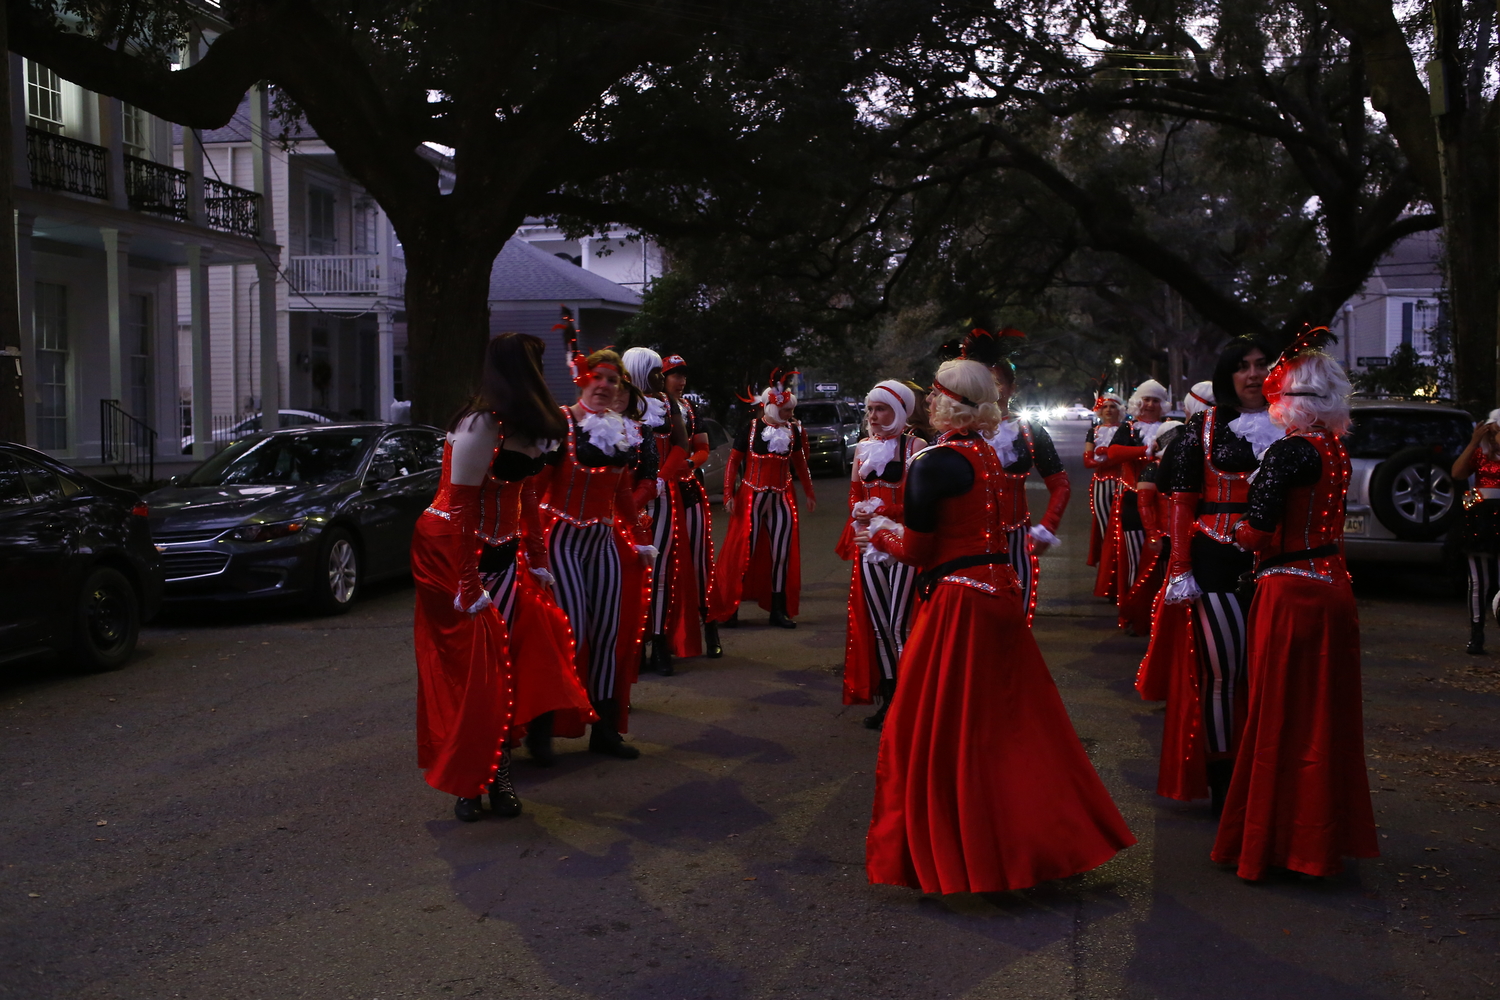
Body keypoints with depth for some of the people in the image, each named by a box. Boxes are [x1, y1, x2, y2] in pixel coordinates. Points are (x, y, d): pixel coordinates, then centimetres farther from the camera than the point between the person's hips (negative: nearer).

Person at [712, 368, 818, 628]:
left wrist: (809, 493, 18)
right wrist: (729, 496, -9)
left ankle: (779, 609, 15)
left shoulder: (793, 430, 2)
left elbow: (800, 463, 16)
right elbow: (733, 462, -4)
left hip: (782, 499, 3)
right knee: (743, 551, 0)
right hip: (751, 497, -3)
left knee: (782, 552, 4)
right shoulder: (752, 427, -8)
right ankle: (729, 608, 11)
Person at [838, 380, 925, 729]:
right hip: (870, 543, 6)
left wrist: (883, 513, -18)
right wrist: (859, 513, -2)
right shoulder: (864, 447, 14)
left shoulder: (915, 446, -5)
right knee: (876, 624, 8)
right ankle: (888, 697, 17)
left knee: (900, 625, -10)